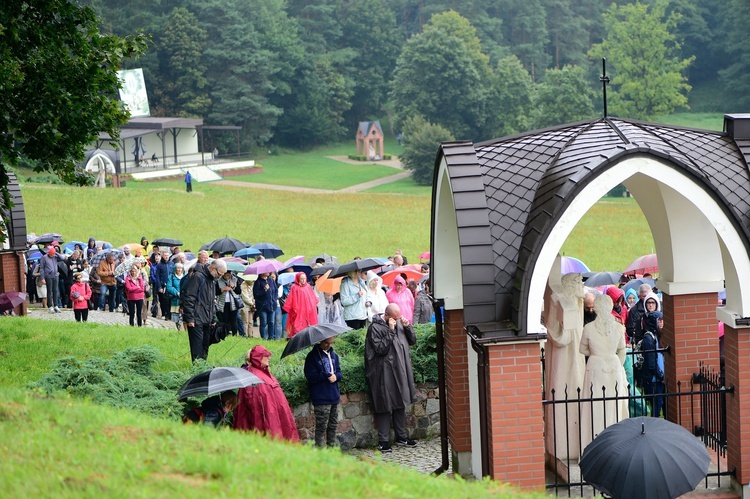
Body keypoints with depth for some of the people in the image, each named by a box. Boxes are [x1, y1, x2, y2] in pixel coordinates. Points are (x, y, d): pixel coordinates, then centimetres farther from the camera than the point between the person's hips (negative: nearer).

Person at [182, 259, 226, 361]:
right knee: (198, 345, -9)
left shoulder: (211, 279, 16)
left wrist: (213, 317, 19)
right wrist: (189, 318, -18)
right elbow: (188, 298, -17)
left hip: (207, 320, 9)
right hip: (196, 320, -9)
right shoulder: (198, 276, -14)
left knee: (205, 345, 10)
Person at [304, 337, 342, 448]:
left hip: (334, 397, 7)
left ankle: (332, 447, 22)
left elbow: (339, 371, 15)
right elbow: (310, 376, -14)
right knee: (321, 426, -6)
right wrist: (326, 375, -20)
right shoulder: (313, 356, -6)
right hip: (321, 398, -6)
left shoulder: (333, 355, 14)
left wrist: (336, 376, -8)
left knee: (333, 425, 12)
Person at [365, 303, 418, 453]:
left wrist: (407, 327, -3)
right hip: (384, 373, -7)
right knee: (385, 407, -4)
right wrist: (390, 331, -21)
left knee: (401, 405, 14)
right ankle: (383, 441, 2)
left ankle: (402, 437, 24)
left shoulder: (399, 323, 10)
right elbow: (381, 349, -18)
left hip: (400, 371, 7)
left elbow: (412, 341, 13)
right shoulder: (375, 328, -10)